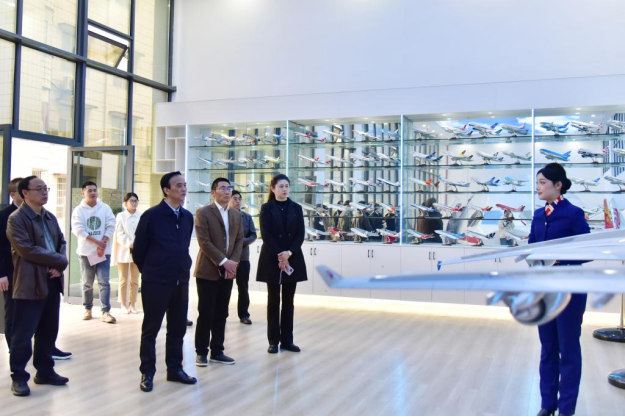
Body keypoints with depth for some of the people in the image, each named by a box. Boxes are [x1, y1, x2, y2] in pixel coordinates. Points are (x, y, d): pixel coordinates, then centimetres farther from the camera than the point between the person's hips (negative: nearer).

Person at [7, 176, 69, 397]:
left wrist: (60, 265, -7)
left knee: (49, 331, 13)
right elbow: (27, 250, -18)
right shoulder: (16, 219, -9)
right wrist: (60, 261, -15)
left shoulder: (50, 217, 14)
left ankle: (45, 371, 25)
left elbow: (61, 242, 13)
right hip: (30, 283, -7)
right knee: (23, 334, 0)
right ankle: (19, 377, 12)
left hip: (52, 281, 7)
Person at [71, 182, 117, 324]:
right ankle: (88, 309, 24)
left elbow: (111, 226, -1)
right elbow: (78, 230, -11)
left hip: (104, 251, 0)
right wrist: (97, 242, -18)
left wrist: (103, 244, -14)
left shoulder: (105, 208, 4)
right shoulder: (78, 210, -1)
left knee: (104, 282, -5)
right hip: (86, 252, 0)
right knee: (87, 283, 9)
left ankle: (106, 312, -7)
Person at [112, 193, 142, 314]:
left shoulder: (141, 216, 1)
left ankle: (133, 304, 16)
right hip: (124, 252, -2)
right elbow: (120, 234, -8)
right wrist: (130, 244, -18)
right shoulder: (121, 216, -3)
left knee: (135, 280, 8)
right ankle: (124, 305, 13)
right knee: (124, 280, 5)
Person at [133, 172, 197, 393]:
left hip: (181, 281, 5)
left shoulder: (188, 217, 7)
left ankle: (175, 369, 24)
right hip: (156, 282, -5)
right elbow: (138, 250, -3)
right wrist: (149, 271, 6)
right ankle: (147, 373, 16)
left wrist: (184, 268, 13)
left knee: (178, 328, 12)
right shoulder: (151, 215, -10)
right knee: (151, 328, 6)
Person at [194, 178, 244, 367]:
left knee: (221, 313, 9)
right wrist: (224, 262, -17)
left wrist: (233, 262, -6)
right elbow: (204, 242, -13)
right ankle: (201, 352, 10)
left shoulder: (237, 215, 13)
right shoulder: (203, 213, -6)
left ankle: (217, 351, 17)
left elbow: (239, 241, 9)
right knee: (206, 313, -1)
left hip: (228, 271, 5)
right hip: (208, 271, -5)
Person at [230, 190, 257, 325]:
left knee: (243, 287, 6)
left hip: (243, 256, 3)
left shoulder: (247, 217, 9)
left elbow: (254, 235, 4)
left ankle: (244, 314, 15)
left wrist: (243, 241, -14)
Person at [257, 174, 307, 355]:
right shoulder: (266, 208, 0)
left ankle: (287, 340, 13)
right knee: (274, 301, 3)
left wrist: (289, 253, -13)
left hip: (293, 259, 3)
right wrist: (279, 256, -16)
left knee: (289, 301, 6)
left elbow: (301, 234, 1)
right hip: (272, 259, -3)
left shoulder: (296, 208, 8)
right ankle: (273, 341, 9)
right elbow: (266, 234, -8)